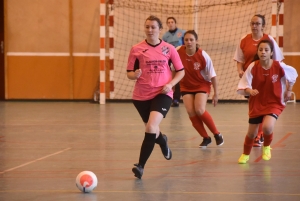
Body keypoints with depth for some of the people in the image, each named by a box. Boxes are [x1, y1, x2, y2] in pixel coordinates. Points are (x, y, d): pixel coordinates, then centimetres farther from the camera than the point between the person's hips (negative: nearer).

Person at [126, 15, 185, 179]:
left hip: (162, 94, -2)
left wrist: (170, 84, -9)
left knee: (151, 127, -24)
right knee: (151, 129, 16)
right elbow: (129, 73, 4)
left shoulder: (168, 49, 1)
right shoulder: (136, 49, 0)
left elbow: (181, 71, 8)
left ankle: (141, 166, -21)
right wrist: (135, 75, -19)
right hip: (141, 95, 2)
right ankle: (163, 141, 55)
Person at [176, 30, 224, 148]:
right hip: (186, 86, 3)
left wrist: (215, 93, -7)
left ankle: (217, 134, 1)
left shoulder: (203, 56, -21)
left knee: (199, 110, -21)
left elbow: (212, 75, -11)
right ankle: (206, 138, 5)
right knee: (191, 112, -13)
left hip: (202, 85, -3)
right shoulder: (178, 52, -16)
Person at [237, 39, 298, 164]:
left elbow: (292, 74, 5)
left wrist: (288, 91, 9)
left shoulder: (279, 66, -15)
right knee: (251, 132, 9)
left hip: (274, 103, -2)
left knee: (267, 127, -27)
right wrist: (249, 91, -33)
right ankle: (245, 155, 39)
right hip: (256, 103, 2)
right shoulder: (253, 67, -14)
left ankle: (267, 147, 8)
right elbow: (243, 85, -13)